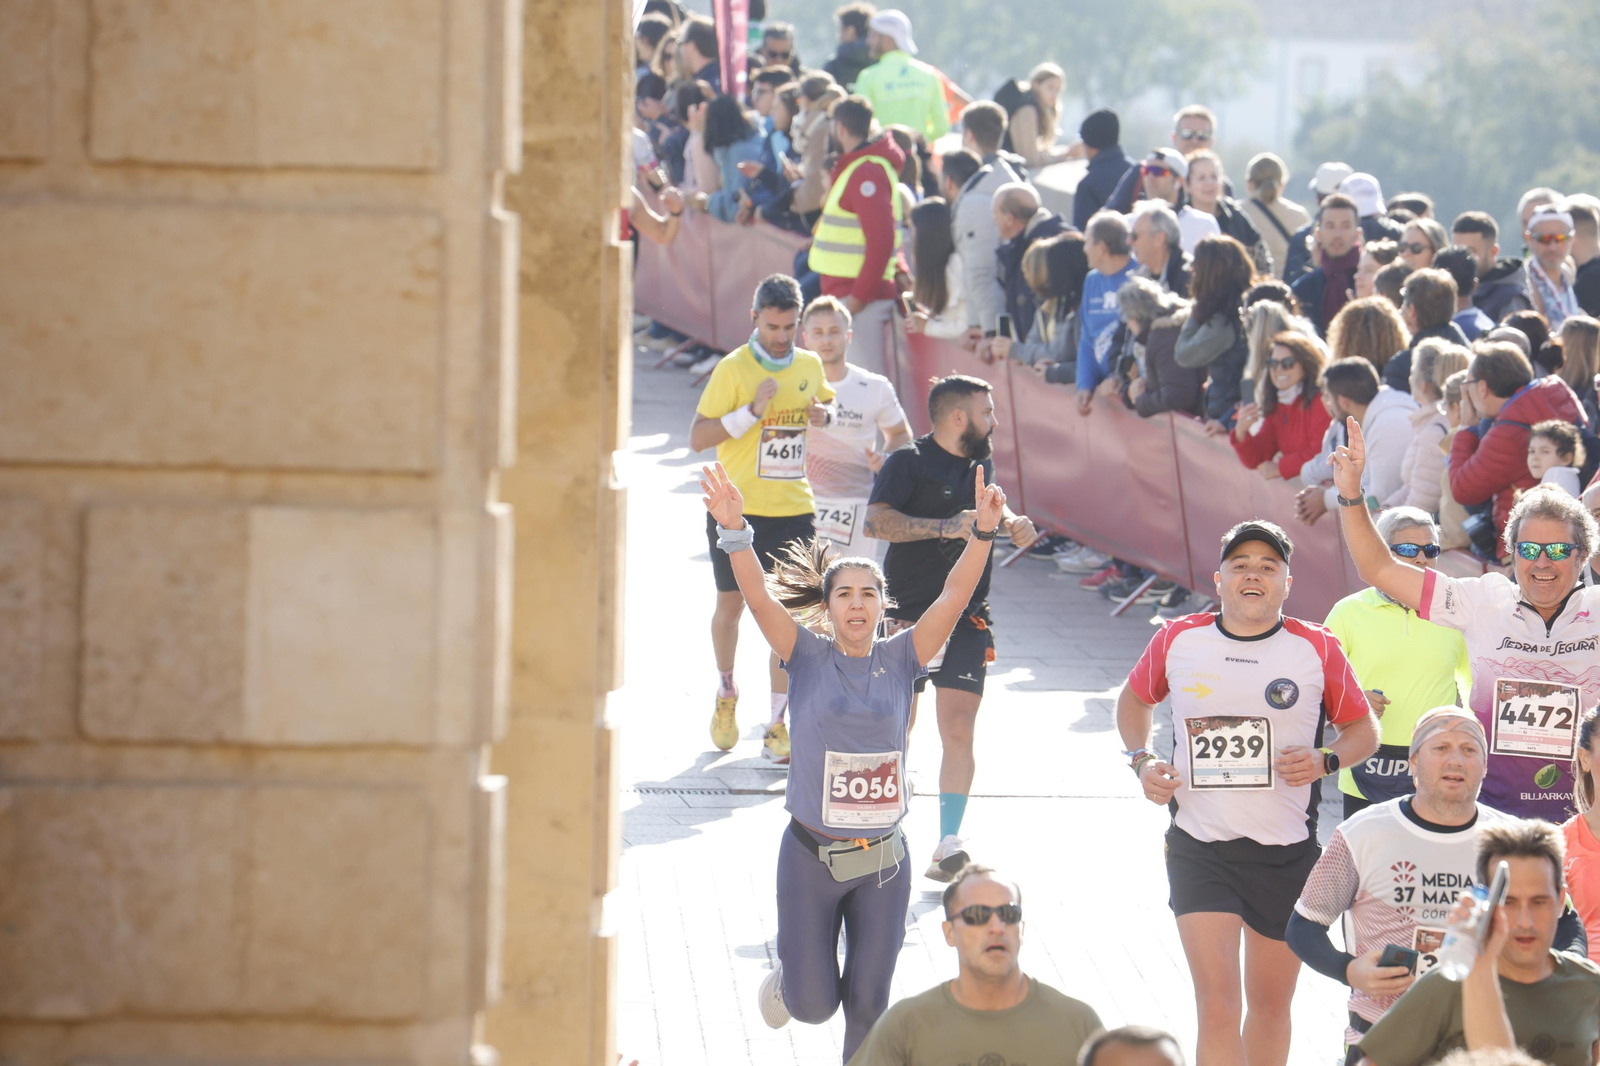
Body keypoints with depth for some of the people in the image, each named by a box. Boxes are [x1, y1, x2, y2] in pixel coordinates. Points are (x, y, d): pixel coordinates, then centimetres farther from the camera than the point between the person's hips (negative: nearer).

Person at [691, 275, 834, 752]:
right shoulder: (733, 369, -8)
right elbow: (697, 438, -12)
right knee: (731, 604, 10)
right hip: (737, 509, -2)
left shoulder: (810, 366, 5)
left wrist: (822, 417, 1)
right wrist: (752, 410, -23)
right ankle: (726, 693, 34)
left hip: (793, 510, 2)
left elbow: (824, 406, 26)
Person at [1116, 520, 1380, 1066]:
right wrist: (1142, 761, 3)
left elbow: (1364, 731, 9)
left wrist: (1324, 760, -12)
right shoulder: (1178, 641, 1)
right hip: (1199, 849, -1)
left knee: (1271, 1006, 14)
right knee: (1218, 1009, -13)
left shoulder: (1317, 650, -1)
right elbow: (1135, 698, 20)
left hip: (1287, 851, 1)